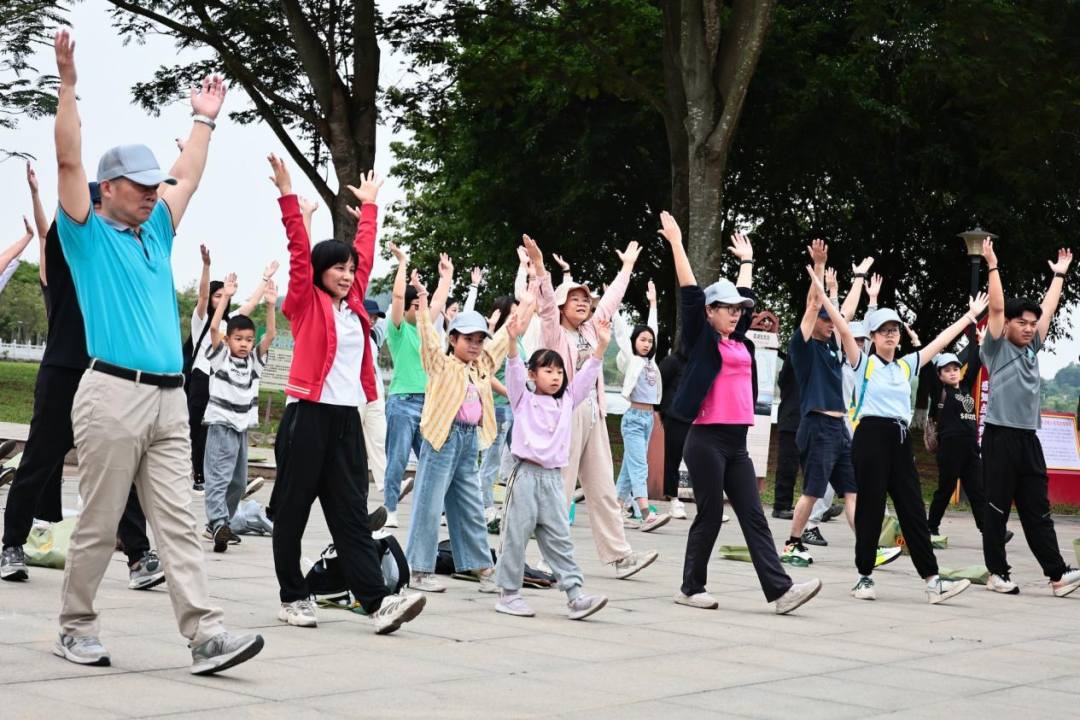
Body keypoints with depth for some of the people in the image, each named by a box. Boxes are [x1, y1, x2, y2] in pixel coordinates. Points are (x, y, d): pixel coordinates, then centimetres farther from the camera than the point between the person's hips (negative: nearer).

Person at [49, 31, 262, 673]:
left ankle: (206, 636, -6)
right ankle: (76, 630, 15)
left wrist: (206, 119, 32)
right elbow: (70, 161, -5)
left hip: (170, 399, 6)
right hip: (114, 395, -6)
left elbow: (188, 177, 29)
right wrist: (68, 83, -8)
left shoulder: (156, 233, 21)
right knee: (99, 525, 1)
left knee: (179, 522, 0)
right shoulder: (88, 233, 4)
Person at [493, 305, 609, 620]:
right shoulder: (523, 400, 3)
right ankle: (508, 593, 7)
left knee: (559, 539, 3)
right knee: (516, 535, -1)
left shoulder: (567, 401, 15)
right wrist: (513, 339, -28)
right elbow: (514, 370, -11)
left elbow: (587, 376, 11)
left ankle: (575, 595, -2)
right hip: (526, 474, -4)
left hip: (554, 478, 4)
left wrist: (601, 345, 0)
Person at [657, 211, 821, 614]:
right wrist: (676, 243, -7)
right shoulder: (702, 340, -3)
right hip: (707, 441, -7)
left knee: (753, 517, 1)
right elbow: (690, 292, -7)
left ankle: (780, 590, -4)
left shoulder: (738, 341, 15)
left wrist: (747, 259, 40)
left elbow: (744, 296, 31)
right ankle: (691, 588, 12)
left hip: (736, 443, 7)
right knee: (710, 516, -1)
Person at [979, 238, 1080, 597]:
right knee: (997, 510, 0)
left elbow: (1048, 310, 23)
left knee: (1037, 511, 4)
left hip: (1029, 439, 6)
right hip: (1001, 436, -6)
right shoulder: (996, 348, -1)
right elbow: (996, 307, -9)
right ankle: (998, 573, 7)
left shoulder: (1032, 348, 16)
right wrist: (993, 265, -10)